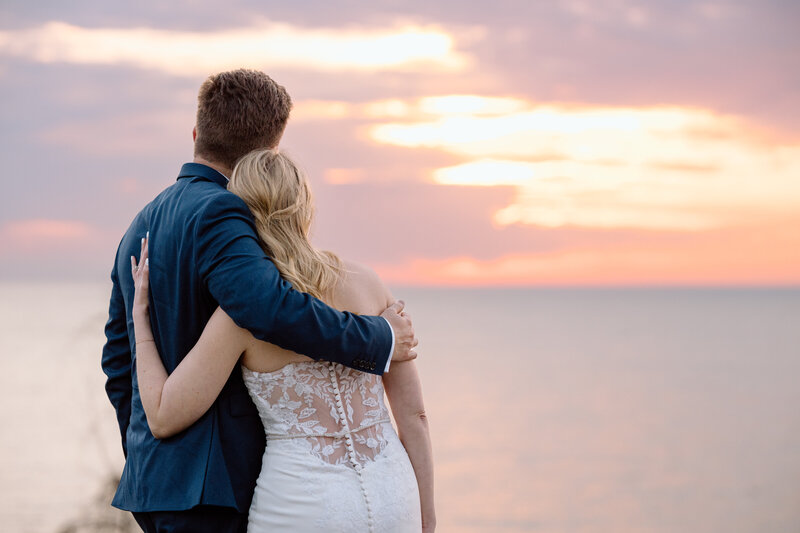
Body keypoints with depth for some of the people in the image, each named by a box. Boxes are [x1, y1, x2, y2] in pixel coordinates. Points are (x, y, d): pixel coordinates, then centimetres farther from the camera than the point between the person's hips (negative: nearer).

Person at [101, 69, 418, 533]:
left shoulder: (142, 226, 16)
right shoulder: (216, 214, -14)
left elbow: (119, 358, 21)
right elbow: (268, 306, -31)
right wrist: (379, 341, -19)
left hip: (153, 477, 10)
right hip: (208, 482, -9)